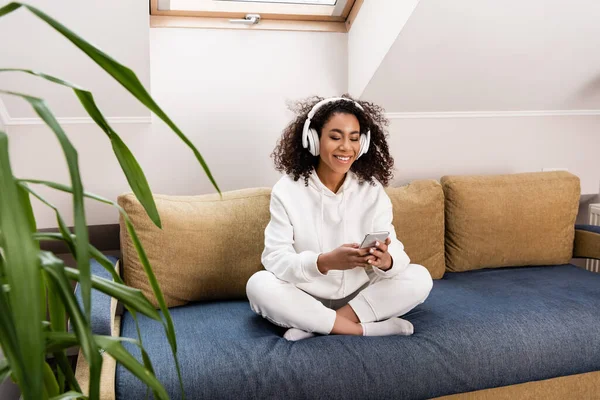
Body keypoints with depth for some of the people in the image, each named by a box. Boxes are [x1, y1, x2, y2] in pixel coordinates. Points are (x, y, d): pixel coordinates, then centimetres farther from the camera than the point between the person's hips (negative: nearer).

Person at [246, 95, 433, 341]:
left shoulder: (372, 189, -5)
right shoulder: (287, 190, -12)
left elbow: (396, 254, -10)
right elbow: (275, 258, -20)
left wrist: (385, 261, -36)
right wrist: (325, 261, -38)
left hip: (360, 295, 3)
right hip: (306, 299, -2)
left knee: (420, 278, -17)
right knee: (259, 284, -29)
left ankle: (314, 326, -20)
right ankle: (364, 329, -23)